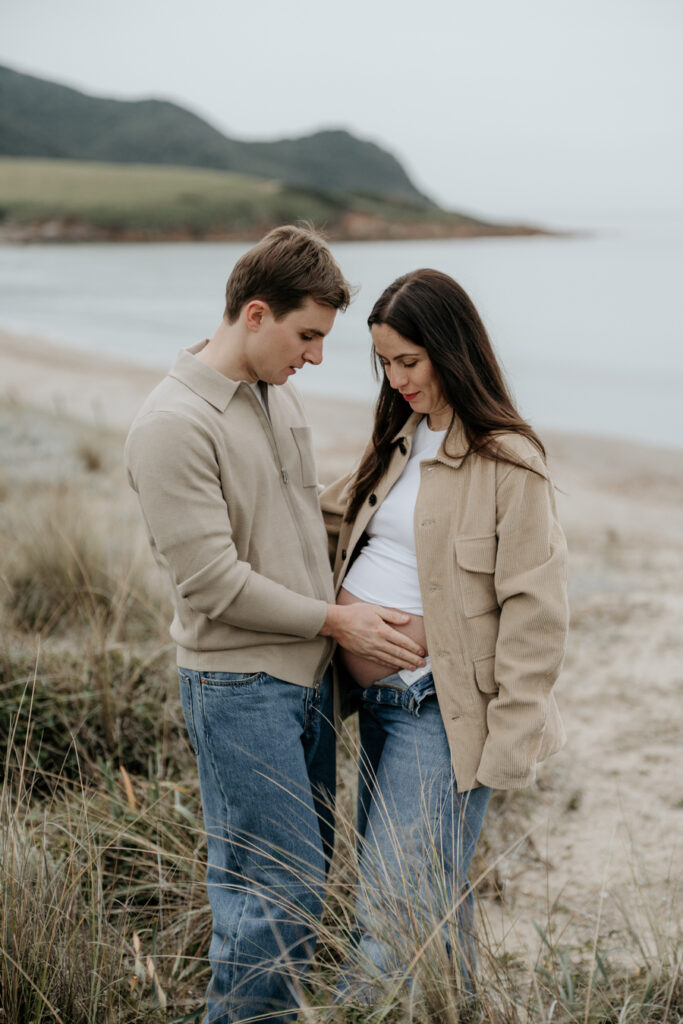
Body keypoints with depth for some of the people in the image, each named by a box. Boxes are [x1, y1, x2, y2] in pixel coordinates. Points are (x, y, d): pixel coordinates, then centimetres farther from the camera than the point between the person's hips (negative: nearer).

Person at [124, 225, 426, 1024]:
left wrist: (366, 592, 11)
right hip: (238, 686, -8)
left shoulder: (278, 396, 9)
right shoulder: (173, 424, -18)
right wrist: (334, 621, -13)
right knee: (281, 888, -4)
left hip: (306, 673, 8)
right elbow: (212, 583, -20)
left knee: (305, 869, 15)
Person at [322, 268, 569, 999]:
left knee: (394, 913, -5)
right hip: (375, 695, 8)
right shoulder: (402, 440, 12)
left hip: (438, 708, -8)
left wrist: (511, 742, -15)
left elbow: (534, 610, -14)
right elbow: (329, 516, 26)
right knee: (432, 895, 18)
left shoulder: (507, 463, -13)